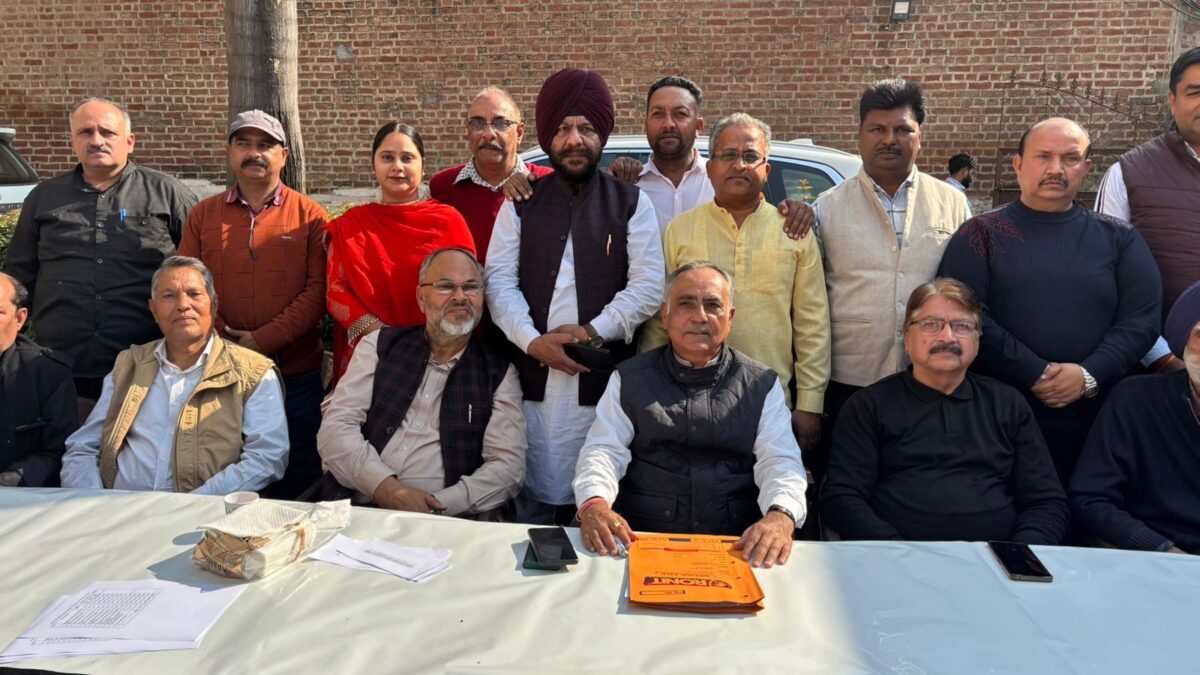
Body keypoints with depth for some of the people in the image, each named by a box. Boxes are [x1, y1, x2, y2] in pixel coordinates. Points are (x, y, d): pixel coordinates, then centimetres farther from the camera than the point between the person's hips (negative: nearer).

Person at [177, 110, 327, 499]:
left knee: (298, 478, 6)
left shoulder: (309, 215, 4)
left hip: (295, 374, -2)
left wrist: (264, 341, -13)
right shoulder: (203, 215, 12)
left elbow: (317, 289, -5)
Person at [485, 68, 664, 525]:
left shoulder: (631, 204, 8)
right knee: (532, 495, 5)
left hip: (604, 379, -1)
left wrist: (594, 331, -12)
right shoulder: (521, 204, 13)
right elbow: (499, 279, 4)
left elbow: (648, 286, -1)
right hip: (532, 376, 2)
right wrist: (532, 340, -11)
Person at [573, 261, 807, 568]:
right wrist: (594, 504, -19)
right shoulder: (629, 380, 11)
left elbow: (780, 461, 2)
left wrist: (781, 515, -20)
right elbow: (603, 450, 3)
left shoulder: (762, 386, 12)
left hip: (737, 549, 2)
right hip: (640, 540, -1)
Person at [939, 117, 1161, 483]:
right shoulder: (981, 234, 3)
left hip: (1097, 416, 3)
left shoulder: (1119, 238, 11)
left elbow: (1142, 317, 2)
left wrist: (1090, 375, -13)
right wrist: (1035, 374, -15)